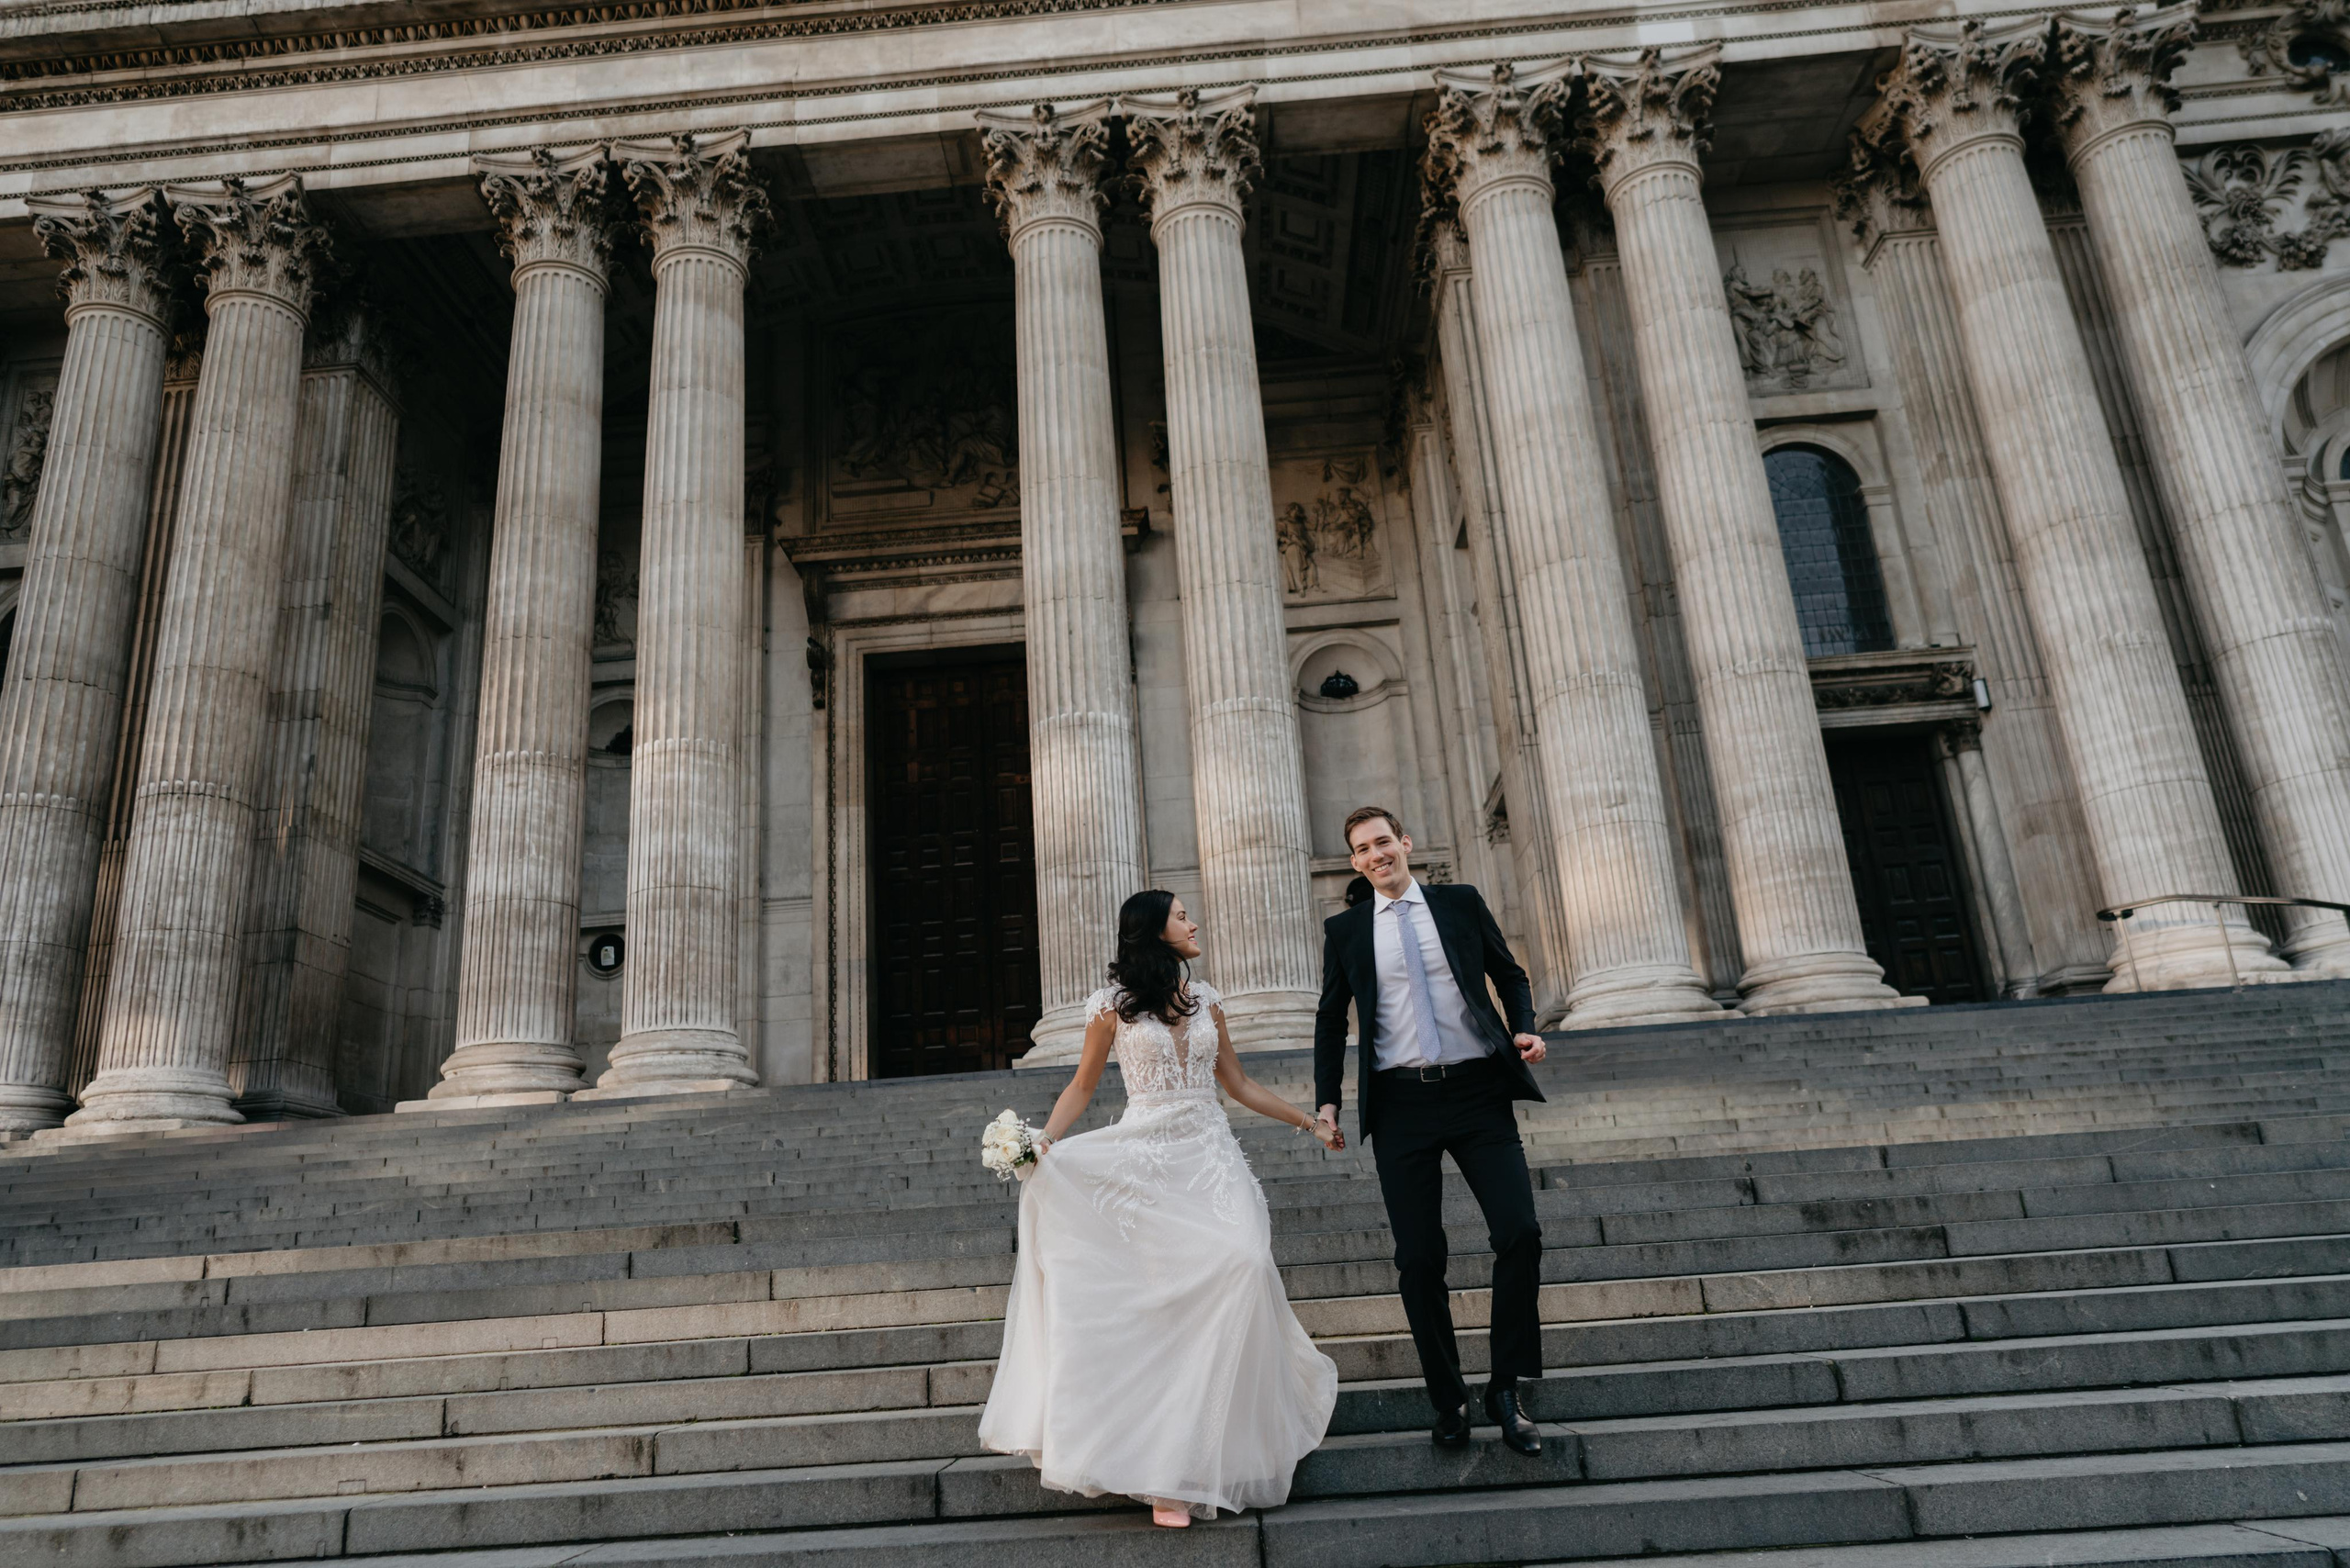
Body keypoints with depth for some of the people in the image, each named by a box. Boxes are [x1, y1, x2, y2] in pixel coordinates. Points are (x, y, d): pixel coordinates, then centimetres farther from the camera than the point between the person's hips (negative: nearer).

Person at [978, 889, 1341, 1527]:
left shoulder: (1205, 999, 12)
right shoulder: (1113, 1003, 1)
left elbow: (1238, 1083, 19)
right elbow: (1083, 1084, 6)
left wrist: (1309, 1123, 20)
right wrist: (1044, 1139, -11)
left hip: (1210, 1155, 3)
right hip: (1146, 1158, -3)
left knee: (1241, 1267, -17)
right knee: (1163, 1300, -7)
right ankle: (1170, 1470, 1)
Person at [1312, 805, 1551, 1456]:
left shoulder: (1461, 903, 8)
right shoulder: (1345, 929, 9)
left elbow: (1510, 974, 15)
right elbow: (1331, 1018, 14)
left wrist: (1525, 1030, -3)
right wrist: (1327, 1101, 7)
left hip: (1478, 1091, 0)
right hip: (1401, 1102, 0)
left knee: (1520, 1233, -9)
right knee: (1419, 1257, 2)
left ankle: (1506, 1389, 9)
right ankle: (1448, 1399, 18)